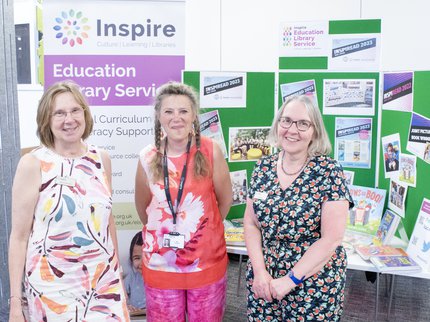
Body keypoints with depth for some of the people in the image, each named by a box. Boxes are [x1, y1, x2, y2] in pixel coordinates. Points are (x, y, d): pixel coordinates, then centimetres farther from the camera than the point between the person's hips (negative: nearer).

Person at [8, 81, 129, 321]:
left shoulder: (101, 159, 3)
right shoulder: (33, 164, -8)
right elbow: (19, 236, -5)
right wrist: (15, 301, -6)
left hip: (104, 280, 3)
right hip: (53, 286, -3)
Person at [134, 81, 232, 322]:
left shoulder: (210, 151, -11)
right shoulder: (148, 158, -7)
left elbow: (225, 200, 1)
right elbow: (143, 208, 8)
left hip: (207, 260, -1)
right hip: (161, 263, 1)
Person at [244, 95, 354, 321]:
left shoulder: (329, 171, -13)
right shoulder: (263, 167, -1)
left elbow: (332, 238, -16)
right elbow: (251, 223, 3)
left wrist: (290, 279, -16)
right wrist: (259, 271, -9)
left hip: (314, 284, -3)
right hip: (263, 279, 4)